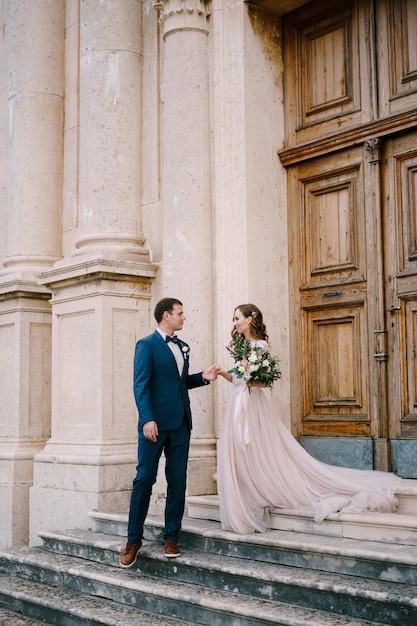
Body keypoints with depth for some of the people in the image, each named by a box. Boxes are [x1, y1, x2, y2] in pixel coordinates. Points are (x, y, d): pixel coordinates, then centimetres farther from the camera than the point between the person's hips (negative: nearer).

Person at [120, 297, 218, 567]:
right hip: (156, 422, -6)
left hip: (181, 423, 7)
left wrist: (202, 377, 5)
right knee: (145, 479, -2)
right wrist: (147, 419, -21)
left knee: (178, 480, 7)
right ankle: (134, 539, 7)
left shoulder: (183, 347, 17)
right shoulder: (147, 345, -4)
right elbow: (141, 385, -12)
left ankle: (171, 537, 16)